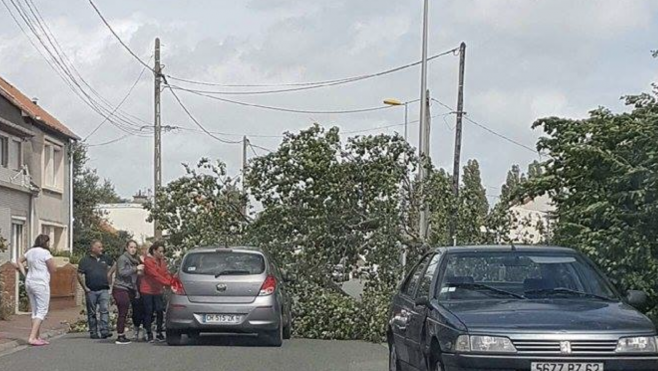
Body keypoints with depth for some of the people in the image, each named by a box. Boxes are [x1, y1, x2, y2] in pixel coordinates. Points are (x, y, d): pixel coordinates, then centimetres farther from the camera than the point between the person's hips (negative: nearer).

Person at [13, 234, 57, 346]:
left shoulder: (30, 251, 12)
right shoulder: (45, 252, -11)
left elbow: (19, 262, 19)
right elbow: (53, 269, -10)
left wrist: (24, 273, 13)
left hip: (29, 282, 8)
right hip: (41, 284, -8)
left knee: (35, 311, 14)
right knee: (42, 311, -6)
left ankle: (38, 337, 17)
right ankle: (32, 337, -16)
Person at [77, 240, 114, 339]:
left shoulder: (105, 259, 10)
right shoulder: (85, 260, 0)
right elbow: (79, 275, -3)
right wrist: (85, 288, -8)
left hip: (103, 290, 2)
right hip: (91, 291, -2)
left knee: (105, 310, -12)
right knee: (92, 313, 5)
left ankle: (105, 331, -16)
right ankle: (93, 333, 12)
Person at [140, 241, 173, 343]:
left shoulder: (162, 261, 9)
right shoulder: (148, 261, -14)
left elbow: (166, 273, 4)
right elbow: (156, 275, -23)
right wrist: (168, 283, -29)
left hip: (158, 291, 6)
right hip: (147, 290, -5)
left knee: (160, 312, 0)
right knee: (149, 312, 0)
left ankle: (159, 333, 10)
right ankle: (149, 334, 8)